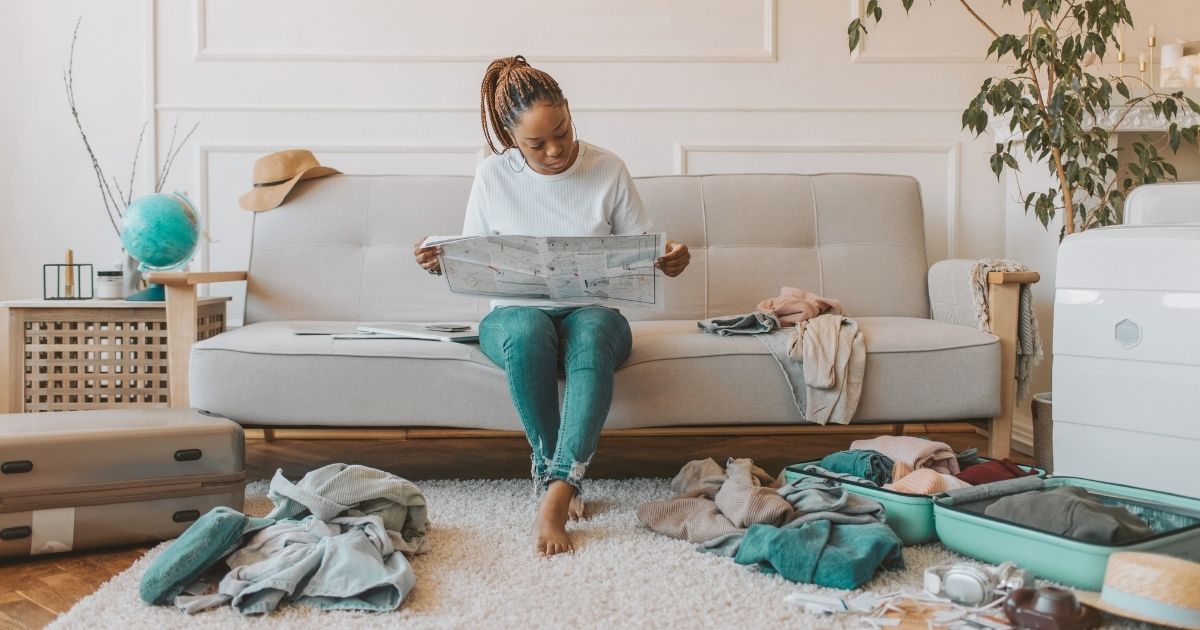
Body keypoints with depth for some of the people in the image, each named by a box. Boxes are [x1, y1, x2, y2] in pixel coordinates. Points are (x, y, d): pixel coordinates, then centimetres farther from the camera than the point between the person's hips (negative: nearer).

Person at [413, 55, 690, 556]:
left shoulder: (607, 170, -1)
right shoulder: (493, 176, 0)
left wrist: (671, 258, -19)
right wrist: (438, 264, -16)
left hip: (592, 311, 0)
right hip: (516, 313, 0)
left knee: (593, 332, -38)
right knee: (527, 333, -38)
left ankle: (556, 492, -42)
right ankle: (559, 472, -22)